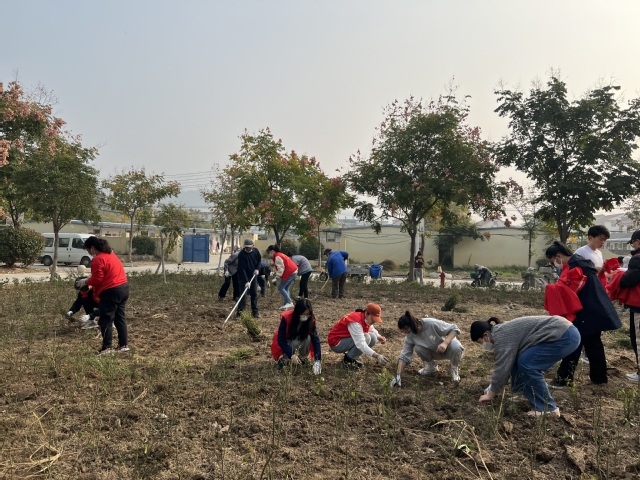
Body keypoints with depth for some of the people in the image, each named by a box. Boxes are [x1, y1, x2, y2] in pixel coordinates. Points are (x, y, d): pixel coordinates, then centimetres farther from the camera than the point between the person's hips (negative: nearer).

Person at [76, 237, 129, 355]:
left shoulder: (98, 259, -13)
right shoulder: (110, 254, 16)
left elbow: (97, 279, -15)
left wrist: (85, 281, 1)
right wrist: (90, 281, 21)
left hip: (111, 292, -10)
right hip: (123, 287, 10)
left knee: (105, 320, -1)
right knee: (120, 318, 14)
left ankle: (106, 348, 1)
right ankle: (124, 345, 17)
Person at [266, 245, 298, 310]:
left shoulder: (277, 257, -13)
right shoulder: (280, 255, 19)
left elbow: (281, 268, -19)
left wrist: (276, 278, -18)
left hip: (290, 273, -10)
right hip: (293, 271, 10)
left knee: (280, 288, -4)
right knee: (285, 288, 14)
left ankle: (289, 302, -11)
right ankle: (286, 304, 14)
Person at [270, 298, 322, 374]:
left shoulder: (311, 319, -24)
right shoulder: (286, 318, -31)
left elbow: (315, 339, -29)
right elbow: (281, 340, -28)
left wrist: (318, 360, -41)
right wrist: (291, 355, -41)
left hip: (300, 341, 3)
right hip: (283, 345, -3)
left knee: (308, 337, -28)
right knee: (296, 341, -34)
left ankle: (302, 358, -9)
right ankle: (283, 359, -15)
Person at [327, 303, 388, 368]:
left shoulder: (367, 319, -4)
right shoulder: (356, 322, -31)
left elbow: (372, 330, 14)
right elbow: (360, 344, -37)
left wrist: (379, 337, -9)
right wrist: (376, 356, -42)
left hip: (347, 338, 9)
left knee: (373, 338, -2)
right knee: (366, 338, -26)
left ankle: (351, 356, 7)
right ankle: (348, 359, -9)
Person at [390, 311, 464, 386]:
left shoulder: (431, 324, -33)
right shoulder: (410, 336, -18)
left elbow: (455, 329, -27)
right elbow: (404, 356, -16)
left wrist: (445, 343, -43)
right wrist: (398, 375, -25)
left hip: (448, 346, -4)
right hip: (434, 352, 4)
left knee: (456, 347, -38)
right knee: (418, 348, -25)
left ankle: (454, 367, -4)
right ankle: (431, 365, 6)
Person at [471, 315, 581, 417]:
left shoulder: (502, 336, -16)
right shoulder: (503, 331, 14)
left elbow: (502, 368, -14)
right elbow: (506, 364, 22)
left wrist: (490, 394, -3)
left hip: (565, 336, -10)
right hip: (562, 332, 10)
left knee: (526, 363, -10)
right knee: (519, 361, 9)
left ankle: (548, 408, 0)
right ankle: (540, 404, 16)